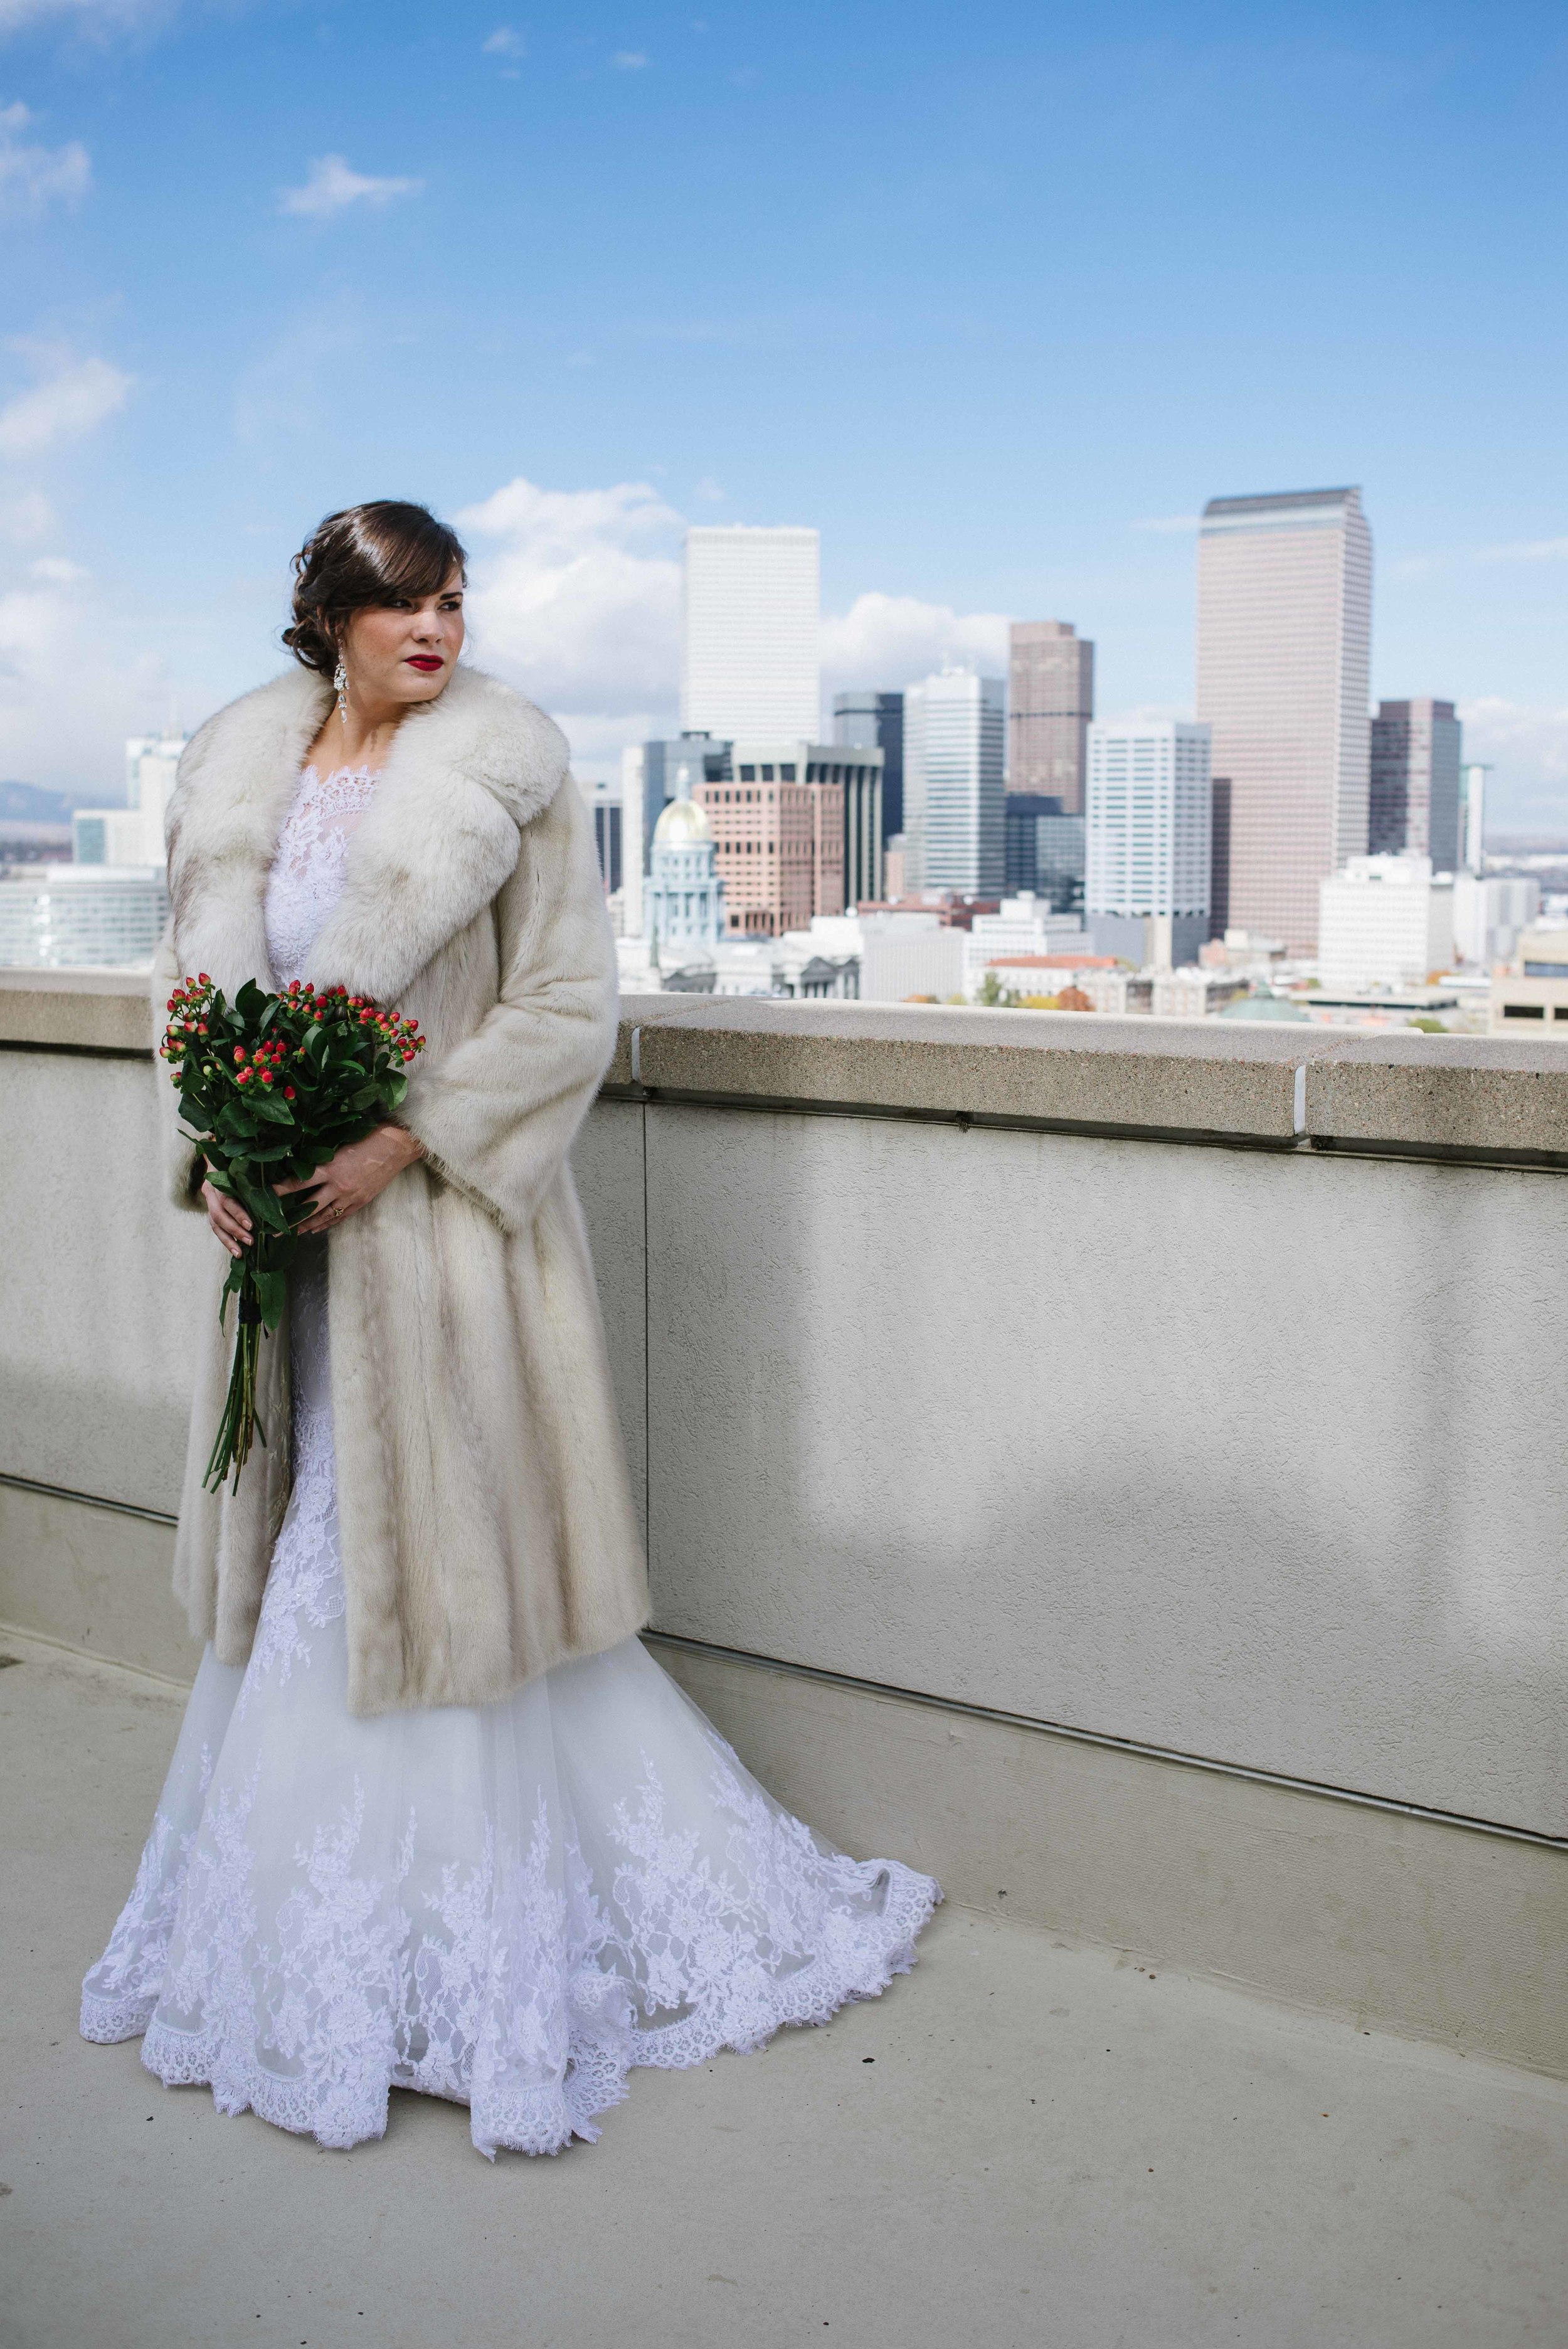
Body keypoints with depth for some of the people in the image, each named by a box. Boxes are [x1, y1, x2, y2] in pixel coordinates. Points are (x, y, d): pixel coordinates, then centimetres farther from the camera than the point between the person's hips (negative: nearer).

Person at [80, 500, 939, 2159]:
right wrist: (214, 1150, -3)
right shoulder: (240, 768, 7)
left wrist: (407, 1142, -17)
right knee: (304, 1567, 15)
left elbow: (568, 1010, -10)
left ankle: (473, 1970, 22)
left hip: (441, 1230, -5)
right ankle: (303, 1927, 35)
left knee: (439, 1565, 3)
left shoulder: (505, 771, -7)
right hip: (288, 1230, 5)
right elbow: (200, 985, 12)